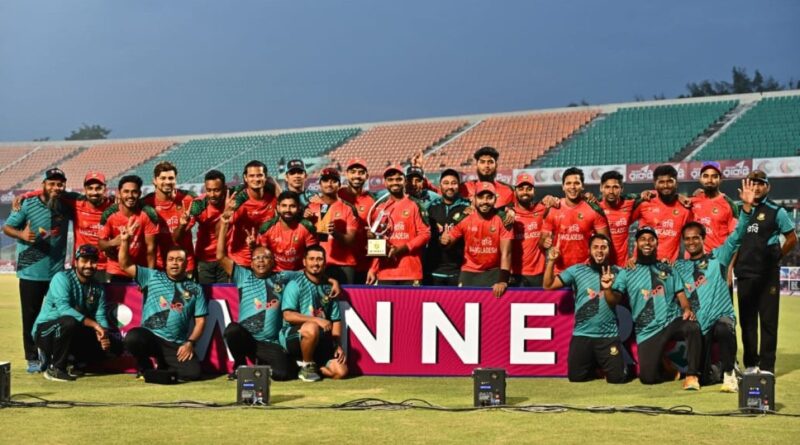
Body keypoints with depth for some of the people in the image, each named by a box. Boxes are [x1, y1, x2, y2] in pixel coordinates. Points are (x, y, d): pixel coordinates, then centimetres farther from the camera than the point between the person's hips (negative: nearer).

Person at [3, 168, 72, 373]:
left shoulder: (67, 206, 4)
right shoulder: (28, 205, -4)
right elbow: (7, 227, -1)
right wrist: (22, 234, -19)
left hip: (57, 272, 3)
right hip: (31, 272, -3)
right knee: (31, 317, 2)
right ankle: (33, 359, 11)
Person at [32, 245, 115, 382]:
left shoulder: (98, 288, 4)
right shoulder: (62, 278, -16)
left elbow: (100, 316, -4)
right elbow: (63, 309, -30)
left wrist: (103, 333, -27)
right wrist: (93, 324, -36)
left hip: (74, 333, 6)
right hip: (45, 330, -6)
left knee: (102, 346, -15)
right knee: (69, 321, -36)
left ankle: (69, 362, 9)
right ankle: (55, 368, -20)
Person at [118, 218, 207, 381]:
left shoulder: (195, 289, 11)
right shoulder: (152, 276, 10)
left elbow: (200, 321, 8)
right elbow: (125, 265, 2)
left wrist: (190, 342, -6)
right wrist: (125, 241, -13)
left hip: (176, 345, 1)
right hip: (149, 336, -1)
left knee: (194, 372, -24)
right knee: (132, 338, -35)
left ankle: (162, 369, 9)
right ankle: (145, 367, -1)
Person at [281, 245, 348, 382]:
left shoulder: (328, 289, 12)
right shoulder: (295, 285, -5)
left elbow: (336, 320, 12)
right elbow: (288, 315, -17)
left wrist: (338, 346, -1)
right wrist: (317, 320, -25)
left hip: (320, 340, 5)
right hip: (293, 335, -5)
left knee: (340, 372, -12)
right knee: (312, 328, -39)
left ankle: (309, 364, 12)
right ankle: (306, 365, -12)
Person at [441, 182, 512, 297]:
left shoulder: (502, 219, -12)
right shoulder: (465, 218, -7)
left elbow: (506, 253, -14)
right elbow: (448, 239, 3)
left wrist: (503, 280, -23)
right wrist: (444, 240, -23)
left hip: (493, 272, -2)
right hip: (469, 272, 2)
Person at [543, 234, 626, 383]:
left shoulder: (617, 272, 3)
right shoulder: (576, 270, 2)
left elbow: (616, 301, -6)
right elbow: (548, 285, -2)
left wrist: (607, 289, -27)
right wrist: (551, 261, -15)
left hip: (609, 335, 0)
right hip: (582, 334, 0)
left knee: (617, 378, -5)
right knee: (575, 377, 1)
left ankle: (602, 366, 30)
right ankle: (593, 365, 33)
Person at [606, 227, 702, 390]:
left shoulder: (668, 270, 13)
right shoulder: (626, 273, 8)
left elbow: (681, 295, 8)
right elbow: (615, 299, -2)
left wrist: (687, 309, -15)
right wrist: (607, 288, -25)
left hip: (672, 321, 0)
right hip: (647, 331, 0)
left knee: (693, 327, -35)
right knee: (648, 377, -12)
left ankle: (691, 375, -20)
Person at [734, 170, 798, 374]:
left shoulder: (776, 211, -1)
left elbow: (792, 239, 3)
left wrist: (776, 257, 1)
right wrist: (732, 265, 7)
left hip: (768, 275, -4)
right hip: (745, 273, 4)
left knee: (768, 320, -2)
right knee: (746, 320, 8)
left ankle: (767, 367, 1)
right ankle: (750, 364, 17)